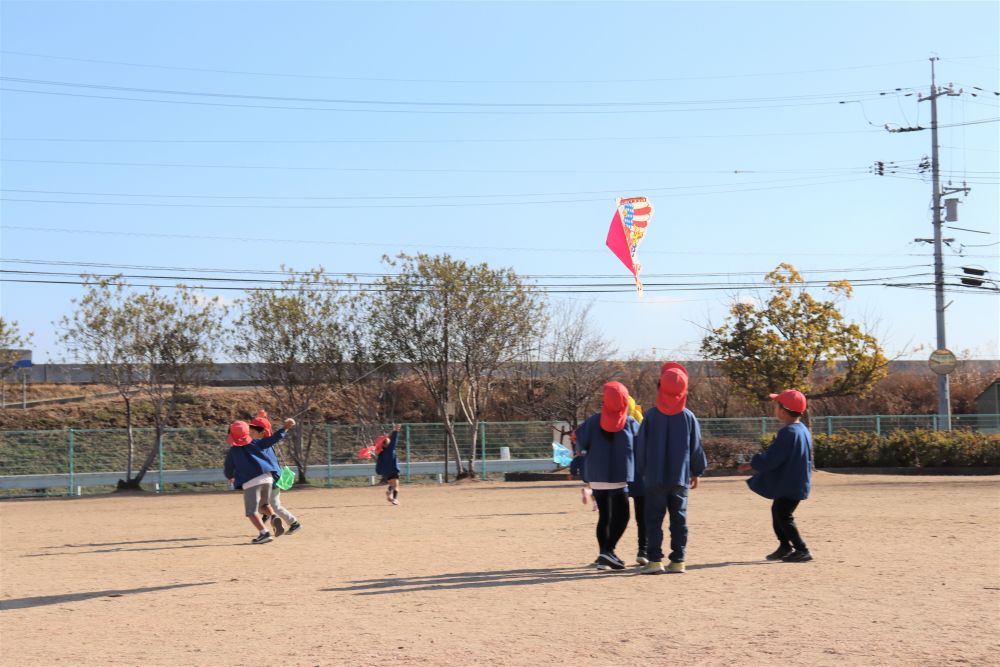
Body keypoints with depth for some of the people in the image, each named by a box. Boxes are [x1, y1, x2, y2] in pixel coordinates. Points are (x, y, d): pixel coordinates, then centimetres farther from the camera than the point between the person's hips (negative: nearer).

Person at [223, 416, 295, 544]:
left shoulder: (232, 452, 6)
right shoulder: (255, 444, 11)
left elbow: (228, 470, 16)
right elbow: (273, 439, 9)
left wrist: (231, 478, 39)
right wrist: (285, 428, 20)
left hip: (250, 482, -4)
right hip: (267, 477, 4)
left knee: (251, 512, -1)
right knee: (264, 503, 28)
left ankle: (265, 533, -21)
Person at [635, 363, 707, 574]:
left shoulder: (651, 415, -5)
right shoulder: (688, 417, 0)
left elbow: (641, 447, -1)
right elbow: (696, 448, 5)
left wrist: (642, 471, 10)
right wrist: (696, 472, 17)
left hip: (654, 478, -1)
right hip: (680, 477, 2)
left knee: (654, 519, 3)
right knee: (679, 519, 8)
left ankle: (654, 560, -3)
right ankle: (678, 561, 7)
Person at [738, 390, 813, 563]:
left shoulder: (788, 432, -22)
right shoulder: (803, 430, 9)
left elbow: (771, 459, -24)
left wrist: (751, 465, -12)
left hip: (789, 485, -10)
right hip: (798, 482, 10)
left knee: (783, 516, -5)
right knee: (778, 511, 21)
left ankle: (802, 550, -3)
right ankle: (785, 546, 28)